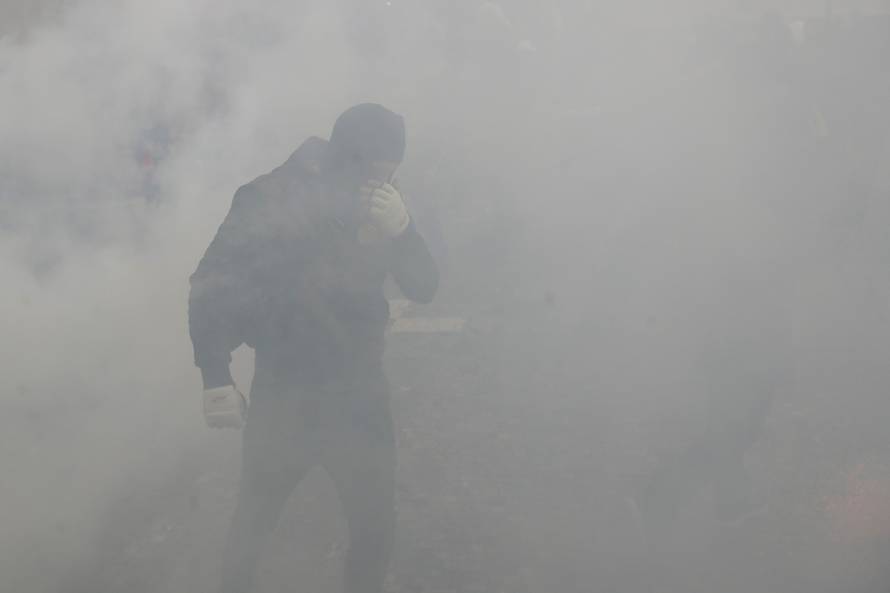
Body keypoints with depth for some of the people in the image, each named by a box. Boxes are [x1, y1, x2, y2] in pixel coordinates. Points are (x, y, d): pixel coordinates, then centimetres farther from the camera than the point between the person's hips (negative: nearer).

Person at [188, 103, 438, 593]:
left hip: (359, 392, 3)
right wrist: (215, 377, -17)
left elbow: (423, 289, -6)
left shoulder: (383, 206, -3)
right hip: (282, 393, -3)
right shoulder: (272, 198, -15)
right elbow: (210, 285, -12)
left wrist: (401, 230, -26)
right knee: (253, 522, 9)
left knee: (376, 525, 8)